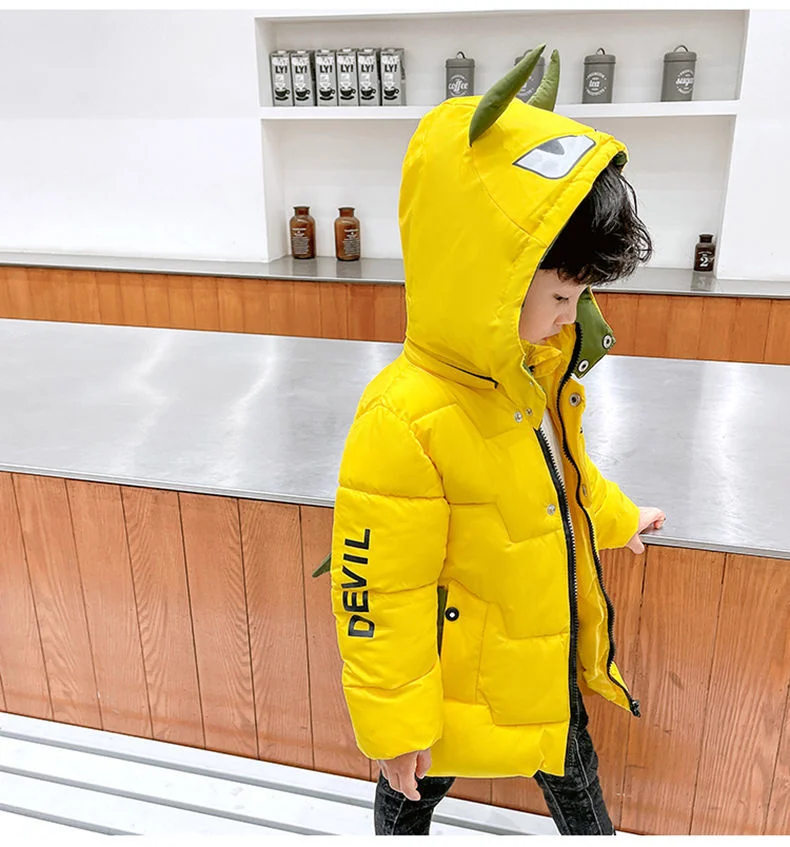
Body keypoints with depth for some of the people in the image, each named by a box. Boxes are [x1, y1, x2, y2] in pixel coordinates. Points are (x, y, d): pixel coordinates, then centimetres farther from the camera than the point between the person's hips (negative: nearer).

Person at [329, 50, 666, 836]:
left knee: (572, 771, 32)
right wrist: (394, 725, -17)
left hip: (554, 655, 8)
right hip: (460, 680, -7)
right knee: (416, 787, 23)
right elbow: (382, 595, -27)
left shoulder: (539, 370, -9)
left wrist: (615, 517, 29)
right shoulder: (404, 423, -36)